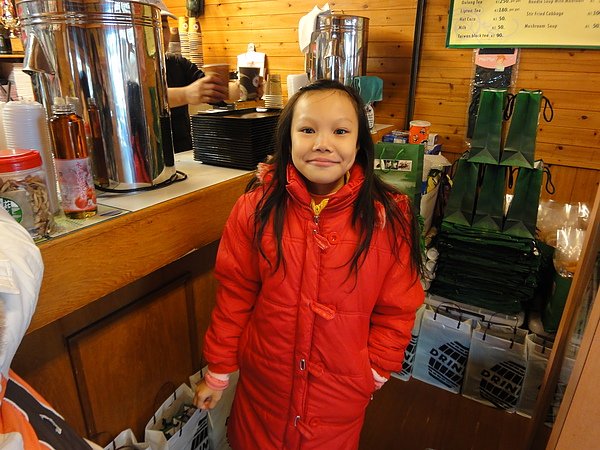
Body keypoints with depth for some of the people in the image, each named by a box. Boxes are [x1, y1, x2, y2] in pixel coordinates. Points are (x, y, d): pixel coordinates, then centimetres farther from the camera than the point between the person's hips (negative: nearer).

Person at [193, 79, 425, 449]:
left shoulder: (389, 217, -15)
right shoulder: (257, 208, -13)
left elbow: (396, 308, -6)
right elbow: (235, 294, -6)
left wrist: (375, 370, -2)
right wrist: (218, 372, 1)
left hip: (342, 391, 0)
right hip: (262, 383, 1)